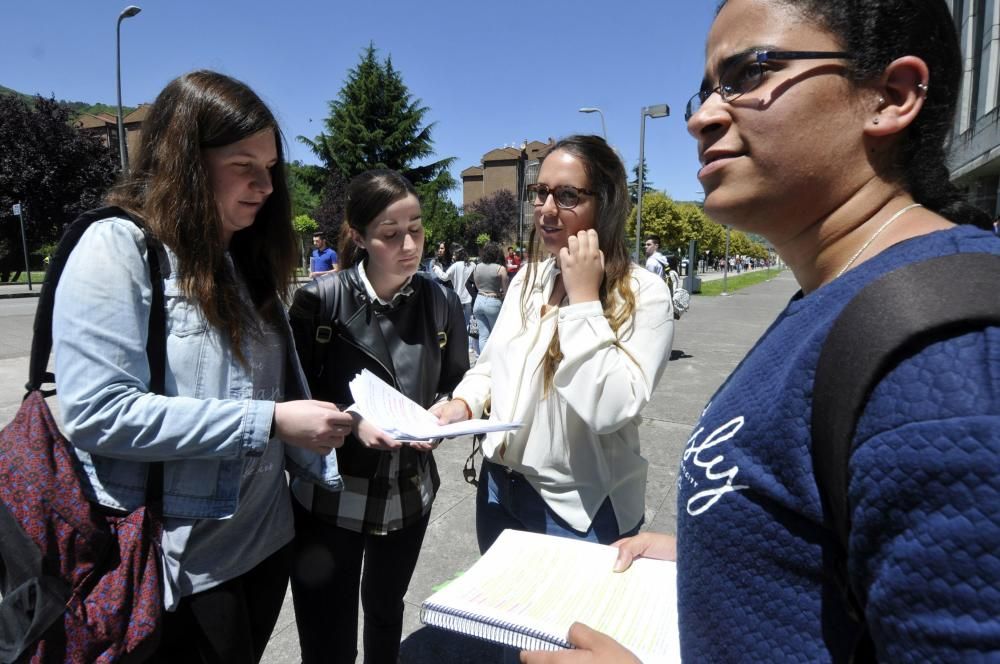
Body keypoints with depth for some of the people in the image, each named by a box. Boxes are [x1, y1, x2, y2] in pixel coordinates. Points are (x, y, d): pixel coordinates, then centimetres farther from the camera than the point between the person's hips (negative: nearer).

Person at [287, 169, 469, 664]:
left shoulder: (441, 302, -6)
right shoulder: (321, 298, -15)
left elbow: (458, 386, 2)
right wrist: (353, 422, -26)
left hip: (408, 492, 4)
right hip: (330, 496, -3)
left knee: (386, 610, 28)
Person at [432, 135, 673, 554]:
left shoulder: (644, 294, -18)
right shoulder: (527, 278, 3)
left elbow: (609, 411, -28)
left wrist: (583, 299, -26)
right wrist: (463, 403, -7)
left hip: (582, 509, -6)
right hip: (500, 489, 6)